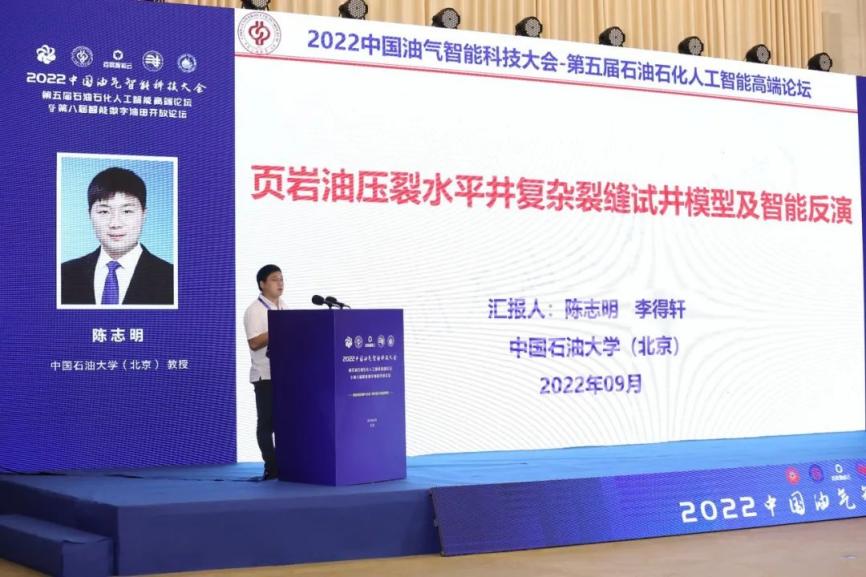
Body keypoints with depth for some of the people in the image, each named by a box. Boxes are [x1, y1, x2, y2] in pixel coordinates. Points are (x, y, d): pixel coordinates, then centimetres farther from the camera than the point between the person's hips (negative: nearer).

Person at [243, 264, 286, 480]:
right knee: (267, 422, -1)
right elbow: (254, 342, -16)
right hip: (265, 374, -7)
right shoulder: (254, 310, -8)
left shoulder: (283, 307, 15)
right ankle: (271, 467, 1)